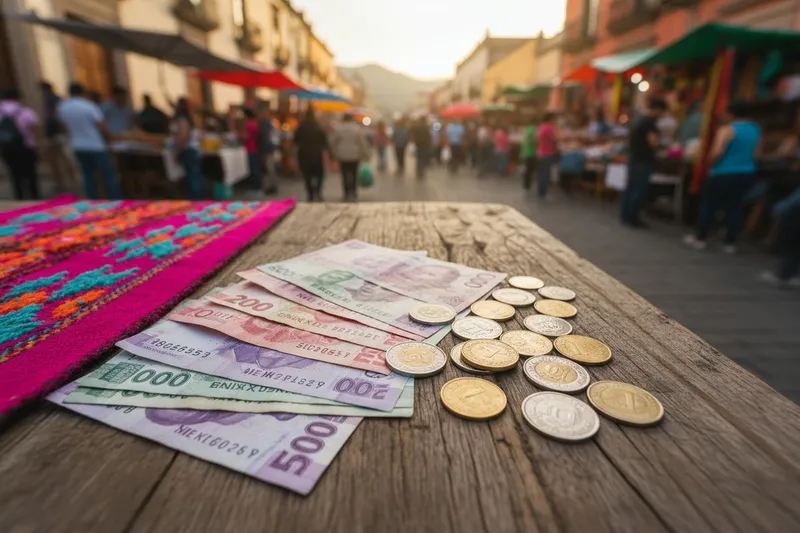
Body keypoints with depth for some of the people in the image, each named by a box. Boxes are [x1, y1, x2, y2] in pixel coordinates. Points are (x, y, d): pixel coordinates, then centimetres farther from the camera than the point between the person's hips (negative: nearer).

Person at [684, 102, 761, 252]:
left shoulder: (727, 129, -12)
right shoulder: (755, 129, 11)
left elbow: (717, 152, -23)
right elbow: (757, 153, 13)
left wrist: (712, 164, -6)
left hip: (724, 174, -7)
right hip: (747, 174, 7)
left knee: (708, 205, 6)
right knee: (735, 207, 11)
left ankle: (700, 238, 12)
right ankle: (730, 243, 14)